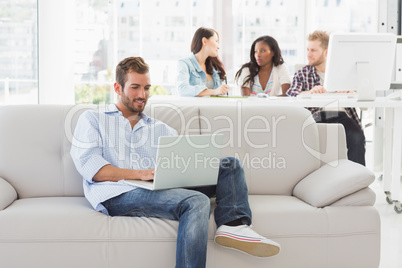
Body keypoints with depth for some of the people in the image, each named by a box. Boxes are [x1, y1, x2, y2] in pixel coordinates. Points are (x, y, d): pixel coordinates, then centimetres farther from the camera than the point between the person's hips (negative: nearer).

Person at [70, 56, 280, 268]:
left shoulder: (160, 129, 30)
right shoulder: (92, 119, 17)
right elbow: (88, 165, -1)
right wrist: (140, 174, -14)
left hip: (159, 191, 6)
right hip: (116, 194, -5)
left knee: (229, 164, -8)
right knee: (196, 202, -32)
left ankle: (233, 224, -29)